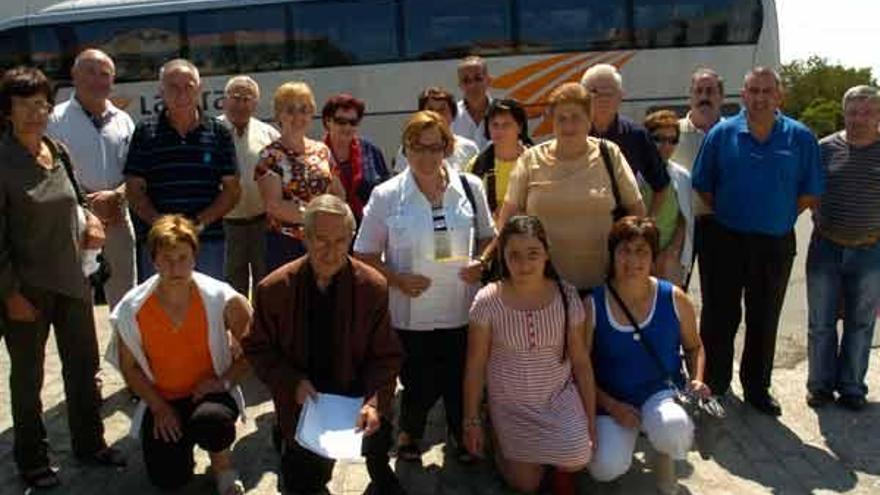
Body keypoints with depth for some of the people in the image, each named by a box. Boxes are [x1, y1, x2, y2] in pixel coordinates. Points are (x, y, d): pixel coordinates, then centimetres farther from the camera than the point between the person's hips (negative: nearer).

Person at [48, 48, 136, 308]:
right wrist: (85, 206, -14)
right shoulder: (57, 119, -2)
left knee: (124, 296, 13)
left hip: (116, 217, 4)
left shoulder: (123, 120, 11)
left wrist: (115, 195, -11)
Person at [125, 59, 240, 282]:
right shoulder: (145, 132, 7)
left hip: (208, 240, 1)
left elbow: (232, 190, 5)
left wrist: (201, 221, -10)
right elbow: (134, 190, 4)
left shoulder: (218, 133, 7)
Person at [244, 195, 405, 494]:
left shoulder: (373, 287, -11)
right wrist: (292, 383, -17)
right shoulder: (274, 289, -10)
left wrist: (374, 402, -24)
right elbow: (258, 349, 0)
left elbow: (386, 356, -7)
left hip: (356, 394, -1)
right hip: (301, 401, 1)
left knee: (377, 429, -30)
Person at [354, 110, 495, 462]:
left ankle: (460, 434, 47)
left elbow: (487, 237, 12)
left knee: (460, 380, 15)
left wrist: (482, 264, -8)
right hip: (410, 314, -2)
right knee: (420, 386, 9)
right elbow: (364, 255, -3)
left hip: (462, 310, 2)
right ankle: (409, 432, 44)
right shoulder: (386, 196, -8)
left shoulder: (470, 187, -1)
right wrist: (397, 280, -17)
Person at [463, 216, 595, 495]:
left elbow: (581, 361, -4)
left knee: (578, 458, -22)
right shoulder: (487, 301, -17)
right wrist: (472, 421, -3)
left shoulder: (566, 296, -12)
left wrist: (591, 419, -2)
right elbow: (475, 367, -8)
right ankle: (507, 447, 34)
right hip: (511, 406, 0)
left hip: (559, 397, 1)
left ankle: (564, 471, 16)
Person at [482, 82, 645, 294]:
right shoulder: (531, 160, 1)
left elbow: (636, 208, 8)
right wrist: (485, 258, -1)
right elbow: (508, 215, 4)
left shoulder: (609, 154, 2)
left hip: (600, 282, 1)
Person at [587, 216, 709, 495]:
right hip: (611, 401, 0)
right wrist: (611, 406, -14)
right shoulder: (592, 306, -11)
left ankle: (665, 458, 5)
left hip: (660, 391, 1)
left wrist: (697, 380, -6)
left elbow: (694, 347, 12)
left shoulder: (675, 299, -5)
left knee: (674, 431, -35)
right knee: (606, 469, -23)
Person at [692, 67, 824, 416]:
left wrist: (779, 217, 0)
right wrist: (727, 216, -1)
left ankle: (757, 388, 29)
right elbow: (703, 186, 2)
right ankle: (714, 386, 21)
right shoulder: (722, 133, -2)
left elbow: (810, 193, 4)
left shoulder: (800, 138, -1)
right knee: (720, 317, 6)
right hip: (725, 241, -1)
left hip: (776, 245, 1)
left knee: (764, 321, 13)